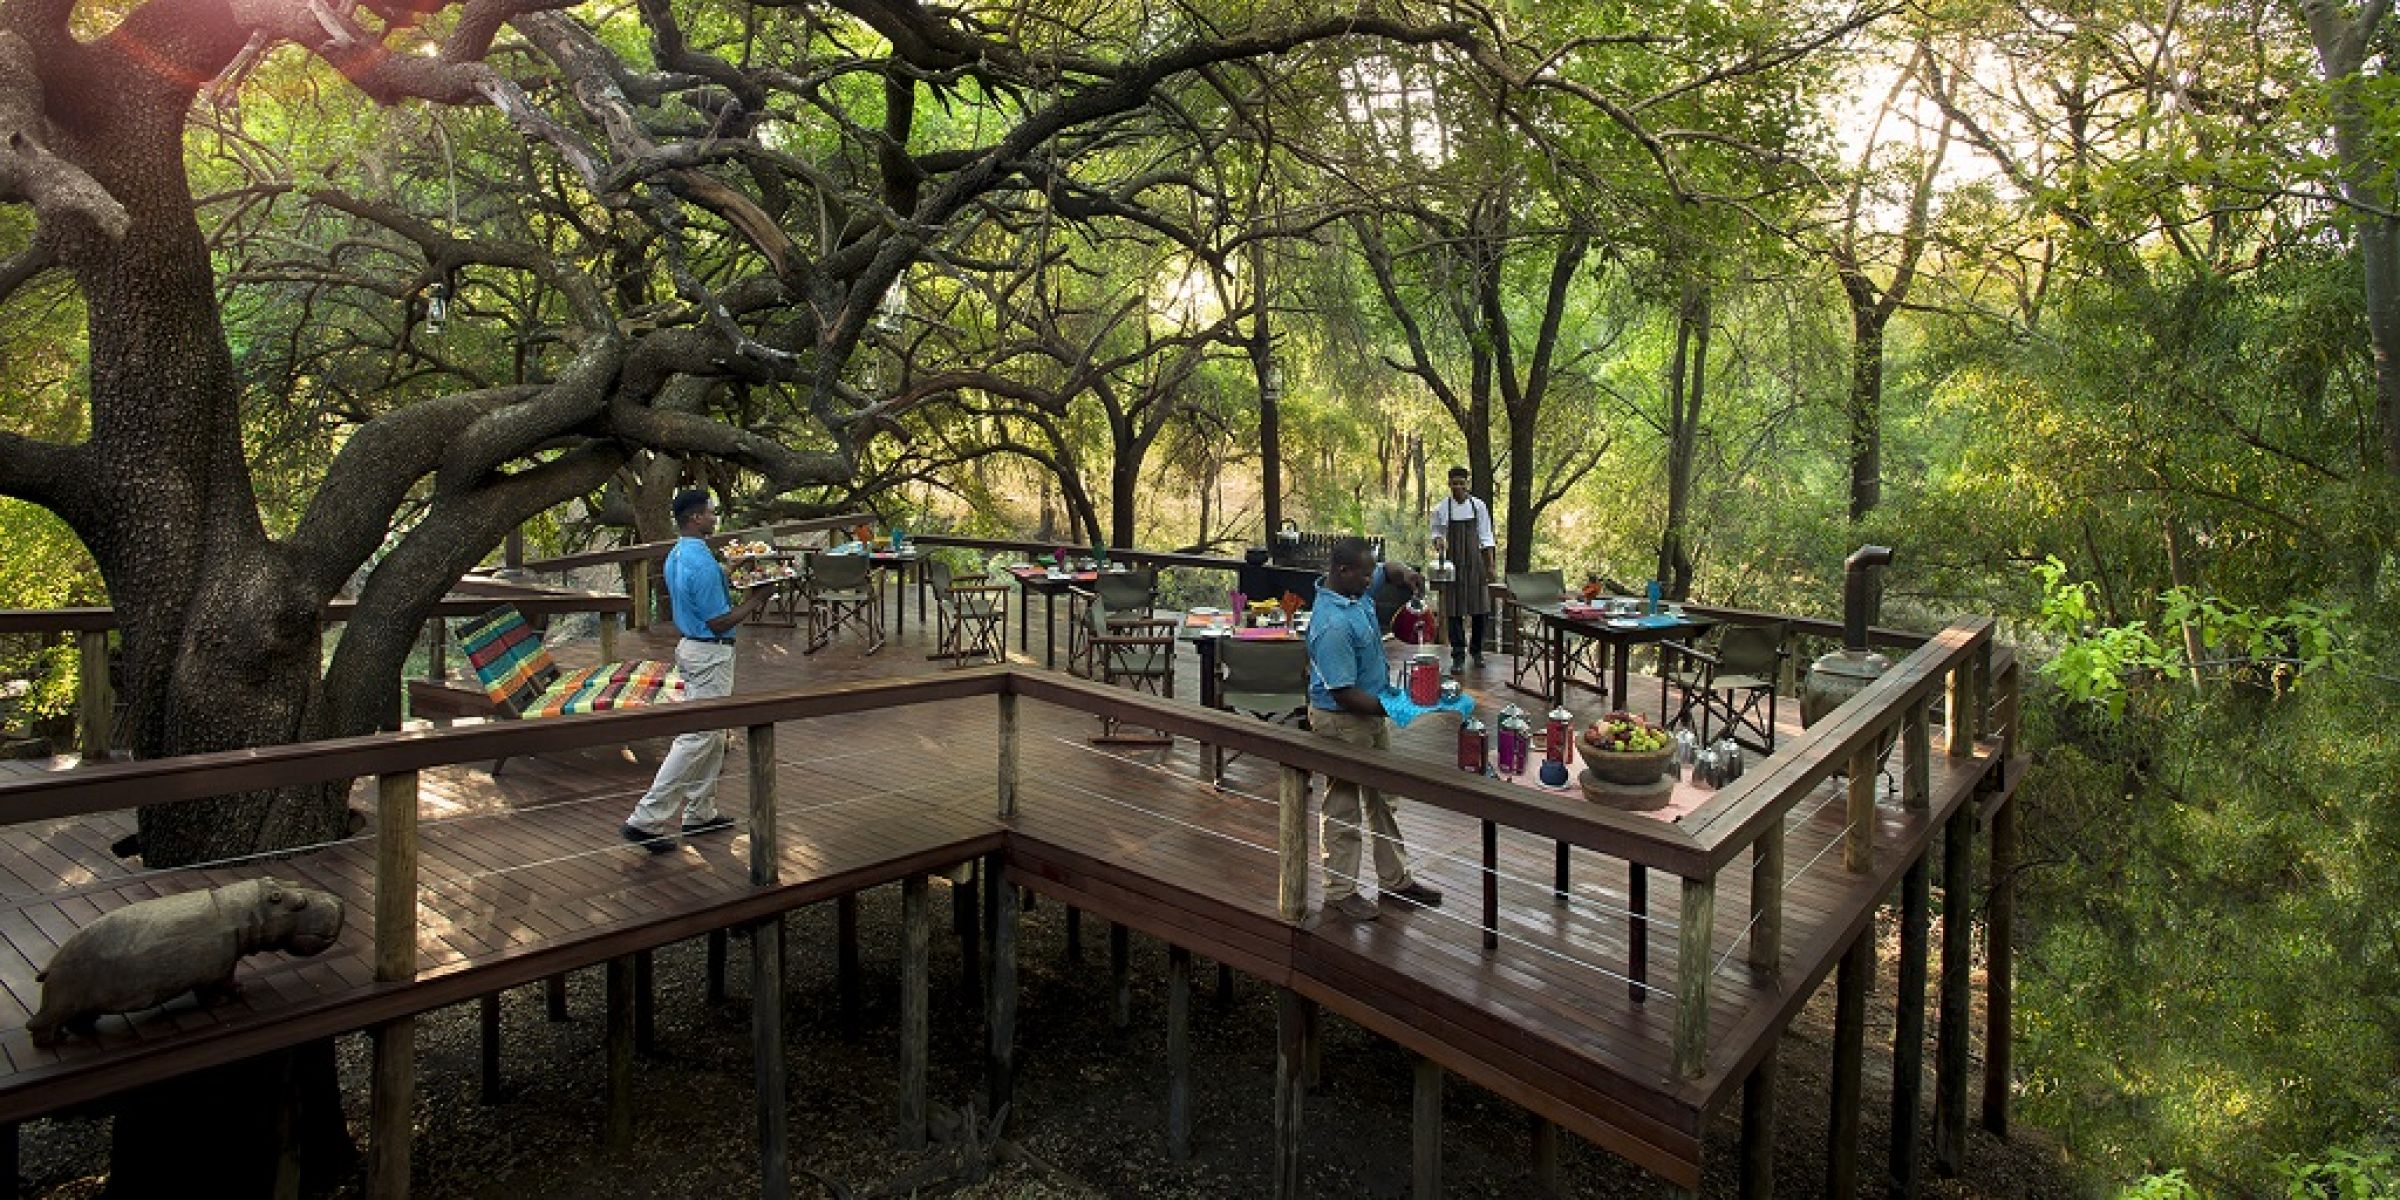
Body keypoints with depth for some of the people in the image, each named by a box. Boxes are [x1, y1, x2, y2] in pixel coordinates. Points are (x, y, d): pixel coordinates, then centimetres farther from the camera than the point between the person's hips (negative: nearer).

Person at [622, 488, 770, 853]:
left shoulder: (677, 555, 9)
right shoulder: (703, 563, -23)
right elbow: (719, 622, -21)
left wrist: (744, 599, 12)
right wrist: (755, 602, -9)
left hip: (691, 647, 10)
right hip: (710, 655, -10)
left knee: (711, 736, 17)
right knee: (697, 737, -6)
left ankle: (700, 812, 25)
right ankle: (648, 820, -5)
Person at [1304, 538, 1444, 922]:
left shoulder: (1355, 588, -3)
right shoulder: (1332, 625, -30)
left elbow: (1387, 569, 19)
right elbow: (1344, 693, -28)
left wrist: (1404, 573, -5)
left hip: (1373, 714, 10)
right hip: (1343, 721, -10)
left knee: (1382, 801, 19)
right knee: (1344, 807, 5)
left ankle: (1395, 880, 33)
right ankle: (1340, 891, 20)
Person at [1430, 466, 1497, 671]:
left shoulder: (1478, 506, 1)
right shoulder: (1441, 509, -1)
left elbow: (1485, 538, 4)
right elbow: (1436, 533, 12)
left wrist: (1491, 566, 3)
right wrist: (1438, 540, -13)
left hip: (1475, 562, 1)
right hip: (1452, 563, -1)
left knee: (1481, 609, 2)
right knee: (1454, 610, -2)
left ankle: (1477, 650, 22)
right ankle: (1458, 656, 7)